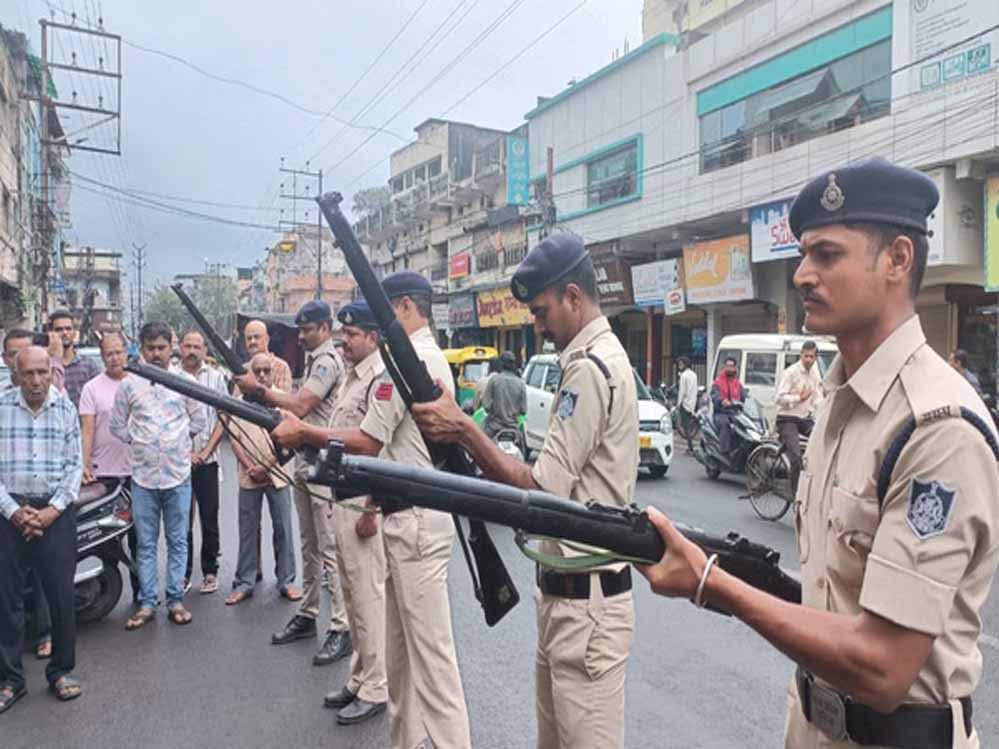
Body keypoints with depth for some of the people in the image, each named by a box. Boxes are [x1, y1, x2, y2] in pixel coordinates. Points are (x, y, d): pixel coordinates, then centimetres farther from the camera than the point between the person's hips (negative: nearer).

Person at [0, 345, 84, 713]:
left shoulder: (65, 407, 2)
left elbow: (75, 464, 3)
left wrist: (53, 509, -7)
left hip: (56, 511, 0)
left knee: (61, 595, 4)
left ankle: (61, 670, 19)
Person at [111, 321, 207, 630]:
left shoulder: (185, 381, 1)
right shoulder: (128, 385, 3)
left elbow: (199, 421, 7)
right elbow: (118, 426, 10)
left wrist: (176, 439, 4)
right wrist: (140, 443, 3)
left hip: (178, 475, 0)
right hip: (143, 476, 1)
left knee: (178, 542, 7)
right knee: (146, 544, 7)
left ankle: (175, 600, 16)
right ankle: (147, 603, 17)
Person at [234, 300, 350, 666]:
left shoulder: (328, 361, -13)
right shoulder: (314, 360, 18)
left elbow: (300, 406, -21)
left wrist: (259, 390, -12)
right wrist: (264, 395, 5)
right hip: (304, 464, 10)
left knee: (331, 549, -6)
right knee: (309, 547, 17)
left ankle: (341, 628, 0)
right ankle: (307, 615, 28)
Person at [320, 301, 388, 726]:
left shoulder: (380, 378, -16)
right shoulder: (350, 376, 15)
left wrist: (371, 510, -21)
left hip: (364, 503, -10)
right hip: (342, 499, 10)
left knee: (369, 597, 0)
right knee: (352, 595, 17)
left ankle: (375, 689, 14)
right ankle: (360, 678, 30)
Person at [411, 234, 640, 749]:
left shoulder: (590, 368, -20)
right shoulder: (596, 359, 12)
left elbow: (541, 493, -22)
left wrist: (463, 430, -18)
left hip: (584, 599, -10)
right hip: (566, 589, 10)